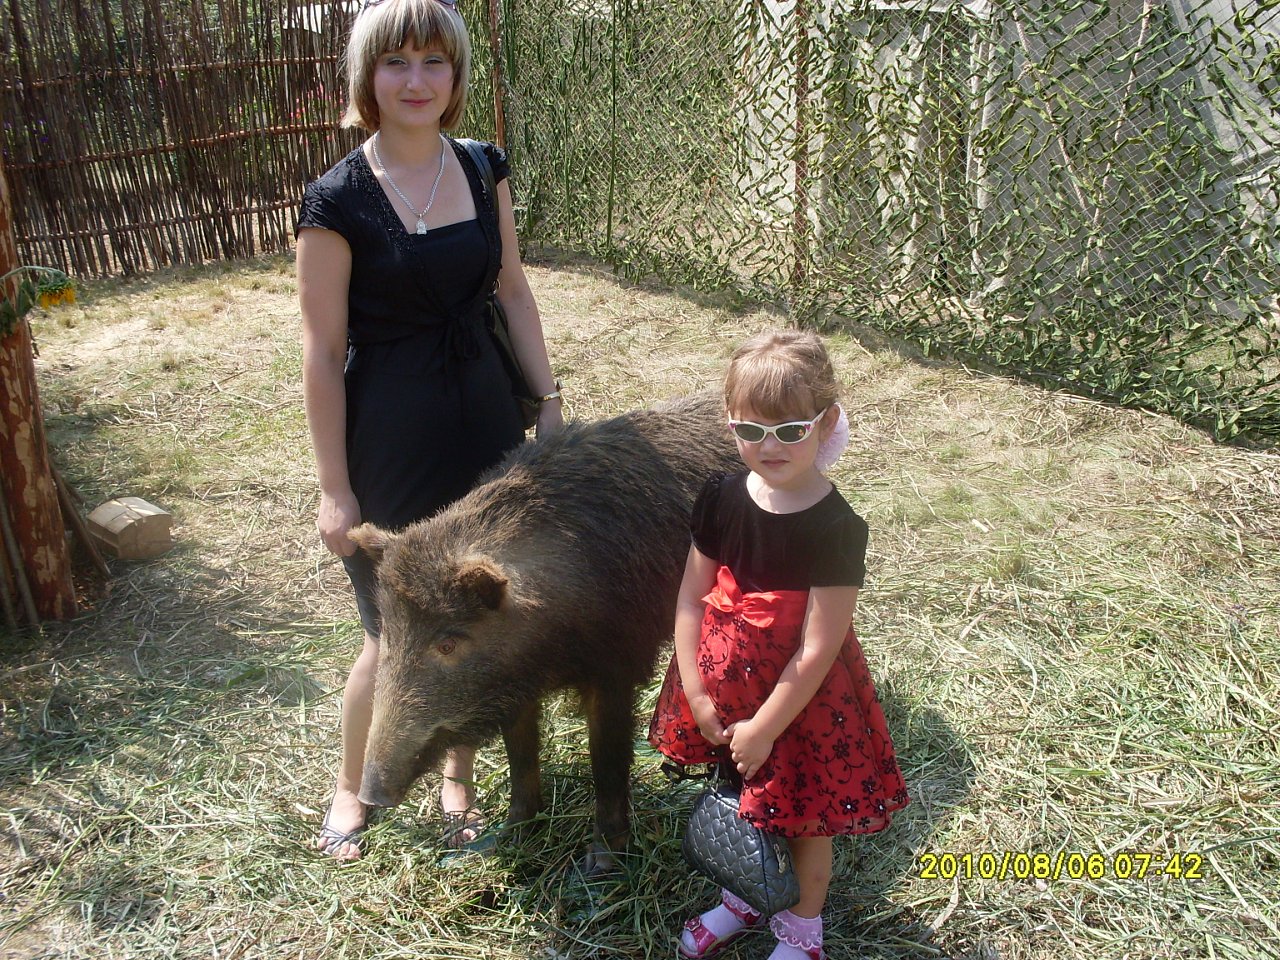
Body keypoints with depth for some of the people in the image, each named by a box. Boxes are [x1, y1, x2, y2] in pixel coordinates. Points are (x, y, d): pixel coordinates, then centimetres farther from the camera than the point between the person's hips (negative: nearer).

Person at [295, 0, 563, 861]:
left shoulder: (483, 169, 1)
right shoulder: (338, 200, -14)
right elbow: (324, 353, -11)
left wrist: (549, 399, 7)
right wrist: (335, 489, -10)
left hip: (484, 426, 5)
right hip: (391, 442, -4)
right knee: (398, 637, 8)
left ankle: (459, 776, 38)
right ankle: (352, 786, 37)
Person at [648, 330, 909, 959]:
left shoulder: (836, 529, -24)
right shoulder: (722, 499, -9)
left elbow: (816, 650, -21)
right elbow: (691, 598, -4)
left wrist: (764, 728, -15)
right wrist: (695, 691, -8)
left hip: (799, 699, -4)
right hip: (726, 692, 5)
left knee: (803, 819, 17)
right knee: (739, 801, 24)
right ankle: (742, 900, 52)